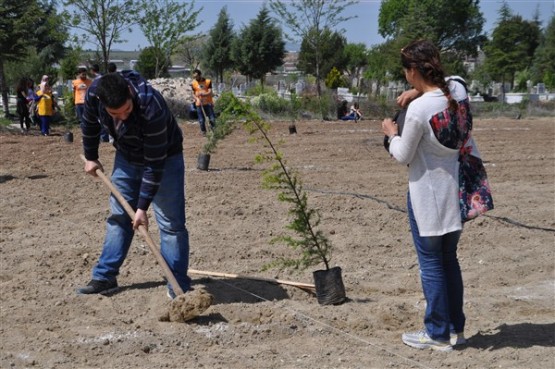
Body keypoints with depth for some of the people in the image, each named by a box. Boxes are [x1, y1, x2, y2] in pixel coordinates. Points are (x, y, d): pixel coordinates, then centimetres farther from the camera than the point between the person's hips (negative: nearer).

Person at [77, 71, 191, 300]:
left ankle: (178, 286, -3)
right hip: (126, 157, 5)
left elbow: (155, 163, -33)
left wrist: (142, 206, -30)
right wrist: (90, 158, 11)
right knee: (118, 217, 11)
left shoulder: (151, 108, -41)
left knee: (171, 222, -9)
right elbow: (90, 124, 1)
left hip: (164, 158, -5)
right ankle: (105, 277, 20)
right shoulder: (94, 94, -25)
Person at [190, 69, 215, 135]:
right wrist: (197, 99, -15)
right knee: (201, 120, 0)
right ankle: (203, 132, 13)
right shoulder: (193, 83, 1)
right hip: (199, 104, 1)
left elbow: (210, 92, -10)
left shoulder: (208, 81, -4)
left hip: (208, 103, -1)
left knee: (212, 119, -1)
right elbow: (193, 94, 6)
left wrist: (203, 94, -29)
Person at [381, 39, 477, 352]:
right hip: (455, 192, 7)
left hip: (428, 197, -7)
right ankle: (455, 328, 28)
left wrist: (392, 134, 7)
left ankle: (438, 334, 15)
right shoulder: (458, 89, -3)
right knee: (449, 259, 18)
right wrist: (419, 92, 9)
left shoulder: (418, 109, -23)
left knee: (431, 264, 5)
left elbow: (403, 156, -12)